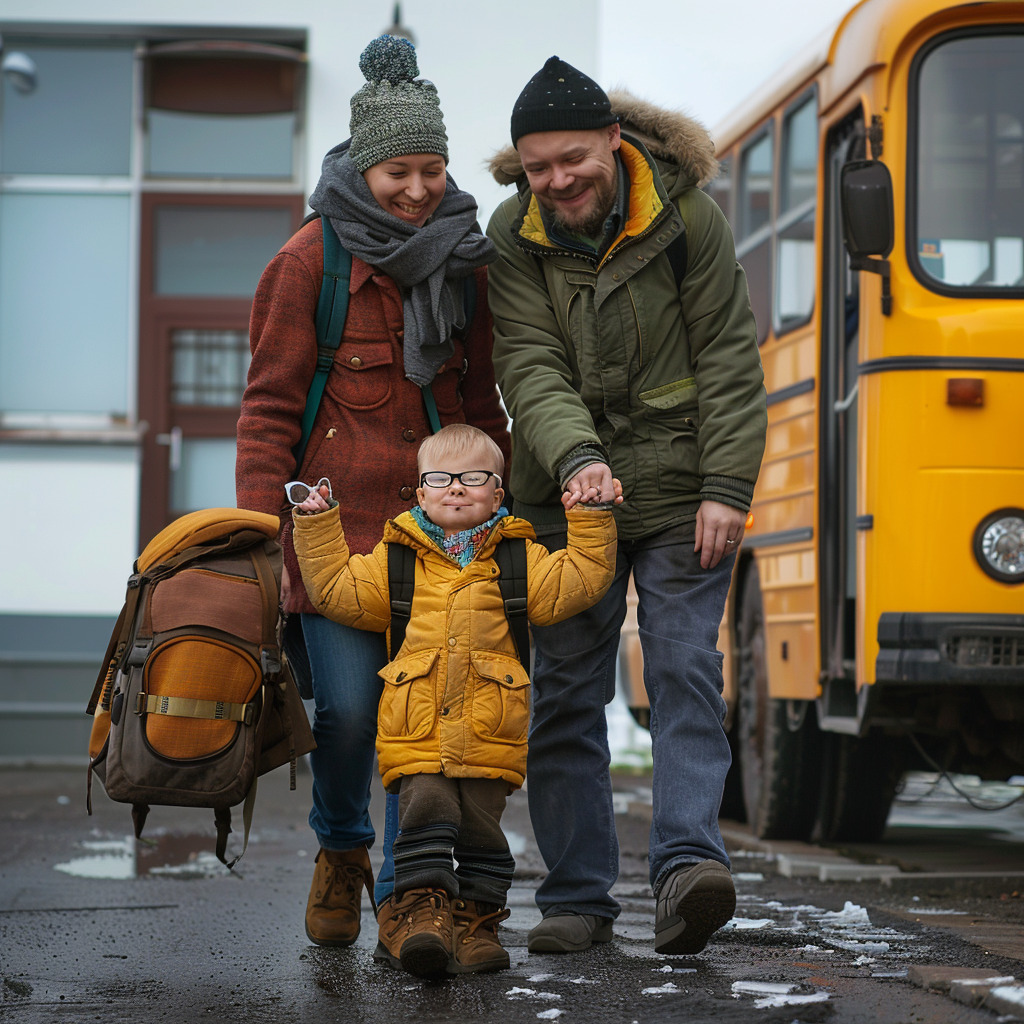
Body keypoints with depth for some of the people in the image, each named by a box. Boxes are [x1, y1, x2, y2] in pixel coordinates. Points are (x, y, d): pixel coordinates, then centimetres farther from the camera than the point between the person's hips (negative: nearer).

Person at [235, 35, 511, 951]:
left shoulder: (464, 261, 11)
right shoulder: (311, 260, -2)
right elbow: (269, 406, -2)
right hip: (336, 521, -3)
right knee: (349, 704, -8)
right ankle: (341, 851, 22)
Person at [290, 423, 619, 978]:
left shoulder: (517, 558, 12)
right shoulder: (396, 558, 13)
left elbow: (579, 580, 5)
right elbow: (337, 590, 13)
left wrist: (591, 518, -1)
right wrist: (316, 528, 9)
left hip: (491, 739, 0)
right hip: (415, 738, 0)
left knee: (481, 830, 0)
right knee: (425, 812, -16)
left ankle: (476, 920, 12)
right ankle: (422, 911, -12)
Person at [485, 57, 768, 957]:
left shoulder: (688, 218, -6)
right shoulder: (512, 239, -2)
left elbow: (729, 364, -5)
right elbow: (529, 367, -12)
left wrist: (727, 487, -12)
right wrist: (578, 454, -30)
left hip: (680, 494, -2)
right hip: (565, 498, 2)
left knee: (684, 670, -12)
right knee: (566, 690, 3)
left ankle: (689, 862, -17)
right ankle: (578, 897, 11)